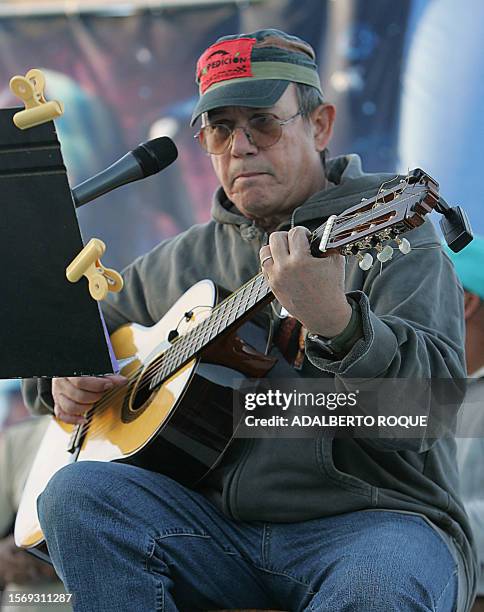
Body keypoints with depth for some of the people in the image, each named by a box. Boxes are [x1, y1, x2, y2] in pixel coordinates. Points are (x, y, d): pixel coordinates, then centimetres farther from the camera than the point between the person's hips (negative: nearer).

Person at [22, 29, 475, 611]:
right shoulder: (185, 258, 17)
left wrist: (335, 322, -34)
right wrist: (62, 380, 5)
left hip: (371, 519, -5)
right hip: (218, 526, 5)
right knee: (77, 491, -22)